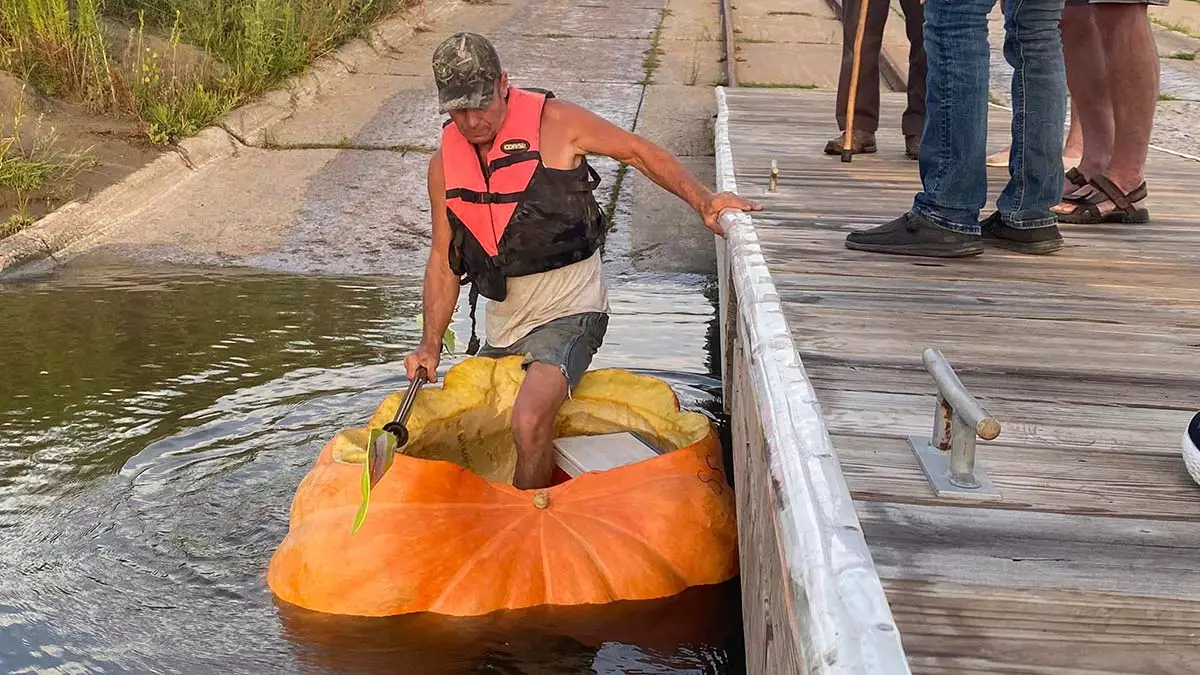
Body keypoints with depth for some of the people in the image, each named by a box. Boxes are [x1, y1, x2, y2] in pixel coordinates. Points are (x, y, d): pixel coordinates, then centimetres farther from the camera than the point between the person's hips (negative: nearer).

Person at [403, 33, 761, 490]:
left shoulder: (552, 121, -11)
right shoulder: (444, 164, 2)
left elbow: (638, 152, 0)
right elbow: (444, 259, 7)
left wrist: (703, 202, -10)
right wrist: (430, 347, -1)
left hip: (568, 311, -6)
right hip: (501, 326, 6)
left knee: (529, 423, -28)